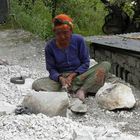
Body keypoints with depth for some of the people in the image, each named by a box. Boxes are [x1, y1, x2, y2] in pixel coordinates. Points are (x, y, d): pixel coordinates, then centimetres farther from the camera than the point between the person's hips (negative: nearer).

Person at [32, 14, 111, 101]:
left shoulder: (79, 40, -6)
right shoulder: (50, 47, -4)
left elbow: (85, 62, -3)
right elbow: (51, 69, -1)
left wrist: (73, 75, -18)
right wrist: (60, 78, -23)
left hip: (79, 76, 0)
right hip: (60, 77, 0)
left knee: (106, 65, -22)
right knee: (37, 84, -27)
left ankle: (82, 90, -36)